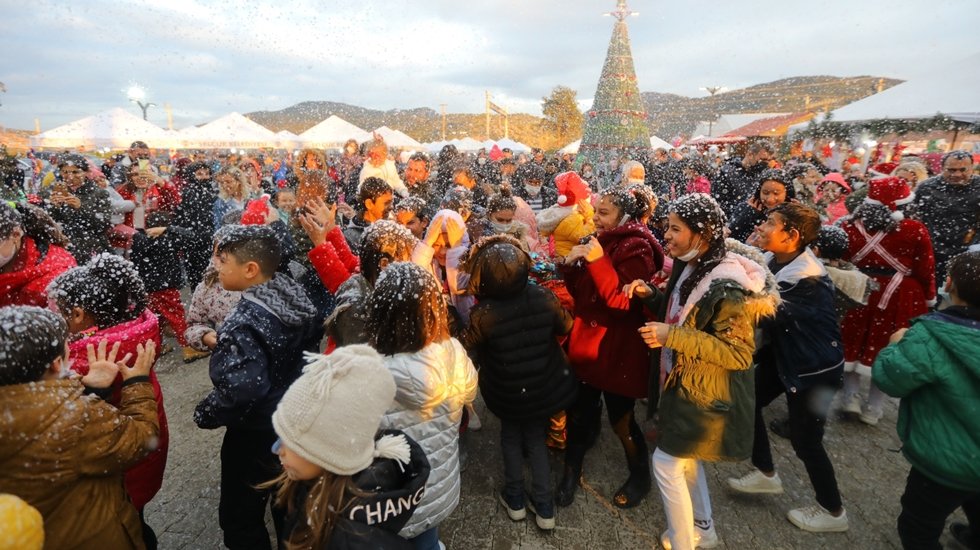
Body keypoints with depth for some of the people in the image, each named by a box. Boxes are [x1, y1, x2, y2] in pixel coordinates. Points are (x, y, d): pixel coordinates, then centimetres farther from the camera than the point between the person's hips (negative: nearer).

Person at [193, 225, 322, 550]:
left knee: (241, 521, 16)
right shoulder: (297, 298, -5)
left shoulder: (246, 321, -29)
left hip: (256, 435, -7)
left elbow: (240, 390, -36)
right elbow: (311, 347, 9)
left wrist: (204, 414, -17)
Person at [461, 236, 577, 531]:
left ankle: (515, 499, 38)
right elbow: (566, 328, -2)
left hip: (507, 396, -2)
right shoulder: (543, 297, -21)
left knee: (511, 436, 27)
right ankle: (544, 507, 31)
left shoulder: (482, 314, -29)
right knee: (536, 438, 25)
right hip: (545, 389, 2)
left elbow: (468, 355, -11)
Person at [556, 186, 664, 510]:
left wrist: (598, 262, -27)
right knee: (579, 412, 11)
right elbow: (581, 294, 9)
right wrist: (571, 265, -8)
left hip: (617, 350, -6)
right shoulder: (599, 241, 9)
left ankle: (640, 477, 36)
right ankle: (571, 473, 32)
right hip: (587, 343, 6)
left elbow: (622, 303, -22)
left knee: (620, 419, 10)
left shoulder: (636, 249, -14)